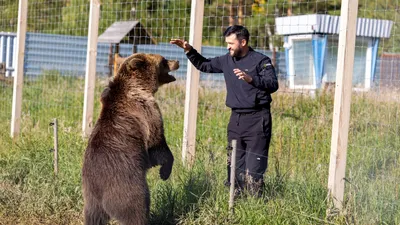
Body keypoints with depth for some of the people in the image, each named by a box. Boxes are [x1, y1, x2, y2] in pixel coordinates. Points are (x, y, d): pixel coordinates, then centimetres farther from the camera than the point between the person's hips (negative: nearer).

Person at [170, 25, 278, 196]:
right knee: (234, 164, 10)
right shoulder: (227, 60, 12)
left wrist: (251, 79, -34)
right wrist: (189, 51, 12)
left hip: (257, 119, -7)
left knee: (254, 166, -8)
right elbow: (204, 65, 24)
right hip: (236, 118, 7)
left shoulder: (261, 61, -8)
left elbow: (273, 85, -20)